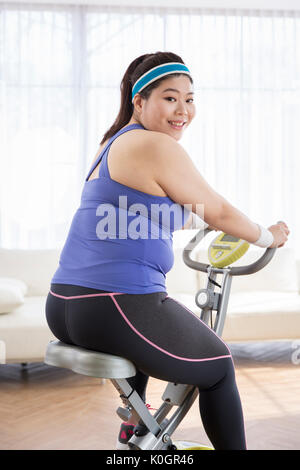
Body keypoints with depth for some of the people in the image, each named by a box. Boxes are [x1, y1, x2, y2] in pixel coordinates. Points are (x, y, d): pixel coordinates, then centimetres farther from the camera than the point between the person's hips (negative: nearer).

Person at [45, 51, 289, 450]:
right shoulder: (157, 147, -11)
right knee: (219, 370, 10)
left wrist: (186, 220, 47)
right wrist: (267, 236, 13)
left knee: (149, 329, 41)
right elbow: (218, 212, -4)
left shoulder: (114, 143, 18)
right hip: (115, 308, -10)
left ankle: (136, 424, 53)